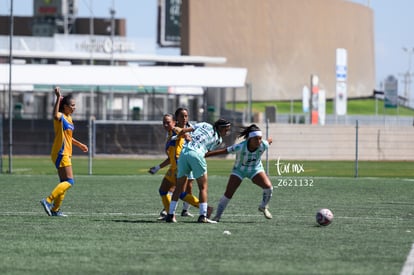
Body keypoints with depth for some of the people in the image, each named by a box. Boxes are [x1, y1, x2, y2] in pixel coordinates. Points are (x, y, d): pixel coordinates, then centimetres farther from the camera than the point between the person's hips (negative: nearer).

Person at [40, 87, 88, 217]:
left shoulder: (69, 118, 16)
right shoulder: (60, 116, -13)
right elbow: (55, 115, -41)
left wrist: (80, 144, 37)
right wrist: (58, 98, -47)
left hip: (66, 154, 10)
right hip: (61, 154, -10)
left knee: (64, 182, 11)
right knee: (69, 181, -15)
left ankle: (55, 209, 15)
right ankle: (48, 201, -18)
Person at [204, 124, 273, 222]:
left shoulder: (263, 145, -26)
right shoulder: (240, 147, -35)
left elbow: (270, 140, -2)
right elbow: (222, 151, -31)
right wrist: (204, 155, -33)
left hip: (255, 169, 2)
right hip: (239, 169, -2)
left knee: (268, 187, -18)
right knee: (228, 193, -9)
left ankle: (263, 207, 11)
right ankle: (217, 215, 10)